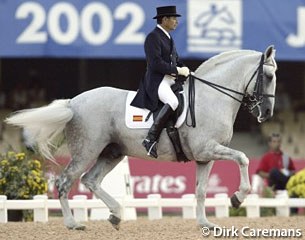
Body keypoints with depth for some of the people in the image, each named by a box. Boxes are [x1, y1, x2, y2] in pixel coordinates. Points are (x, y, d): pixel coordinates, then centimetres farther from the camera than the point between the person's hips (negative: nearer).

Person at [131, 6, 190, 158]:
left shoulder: (168, 38, 20)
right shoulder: (153, 37, -10)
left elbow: (176, 59, 28)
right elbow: (156, 63, -20)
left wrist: (184, 69, 8)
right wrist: (177, 71, -17)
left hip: (171, 80, 10)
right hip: (157, 81, -10)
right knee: (173, 102, -36)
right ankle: (151, 139, -35)